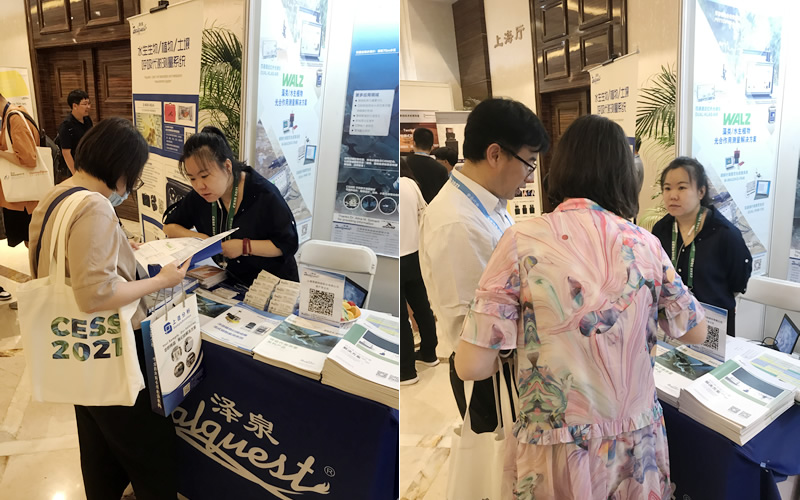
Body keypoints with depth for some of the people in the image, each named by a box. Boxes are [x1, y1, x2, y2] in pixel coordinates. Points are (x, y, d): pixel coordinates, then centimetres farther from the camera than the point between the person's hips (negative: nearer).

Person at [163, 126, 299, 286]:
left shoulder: (264, 194, -18)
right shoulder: (199, 195, -1)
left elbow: (290, 244, -15)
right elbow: (169, 226, 12)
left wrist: (245, 246, -23)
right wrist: (198, 237, -7)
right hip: (231, 282, 5)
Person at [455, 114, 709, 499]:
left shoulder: (523, 240, -16)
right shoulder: (645, 244, -5)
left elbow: (472, 365, -17)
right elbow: (697, 333, 9)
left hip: (561, 457, -3)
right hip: (640, 452, 3)